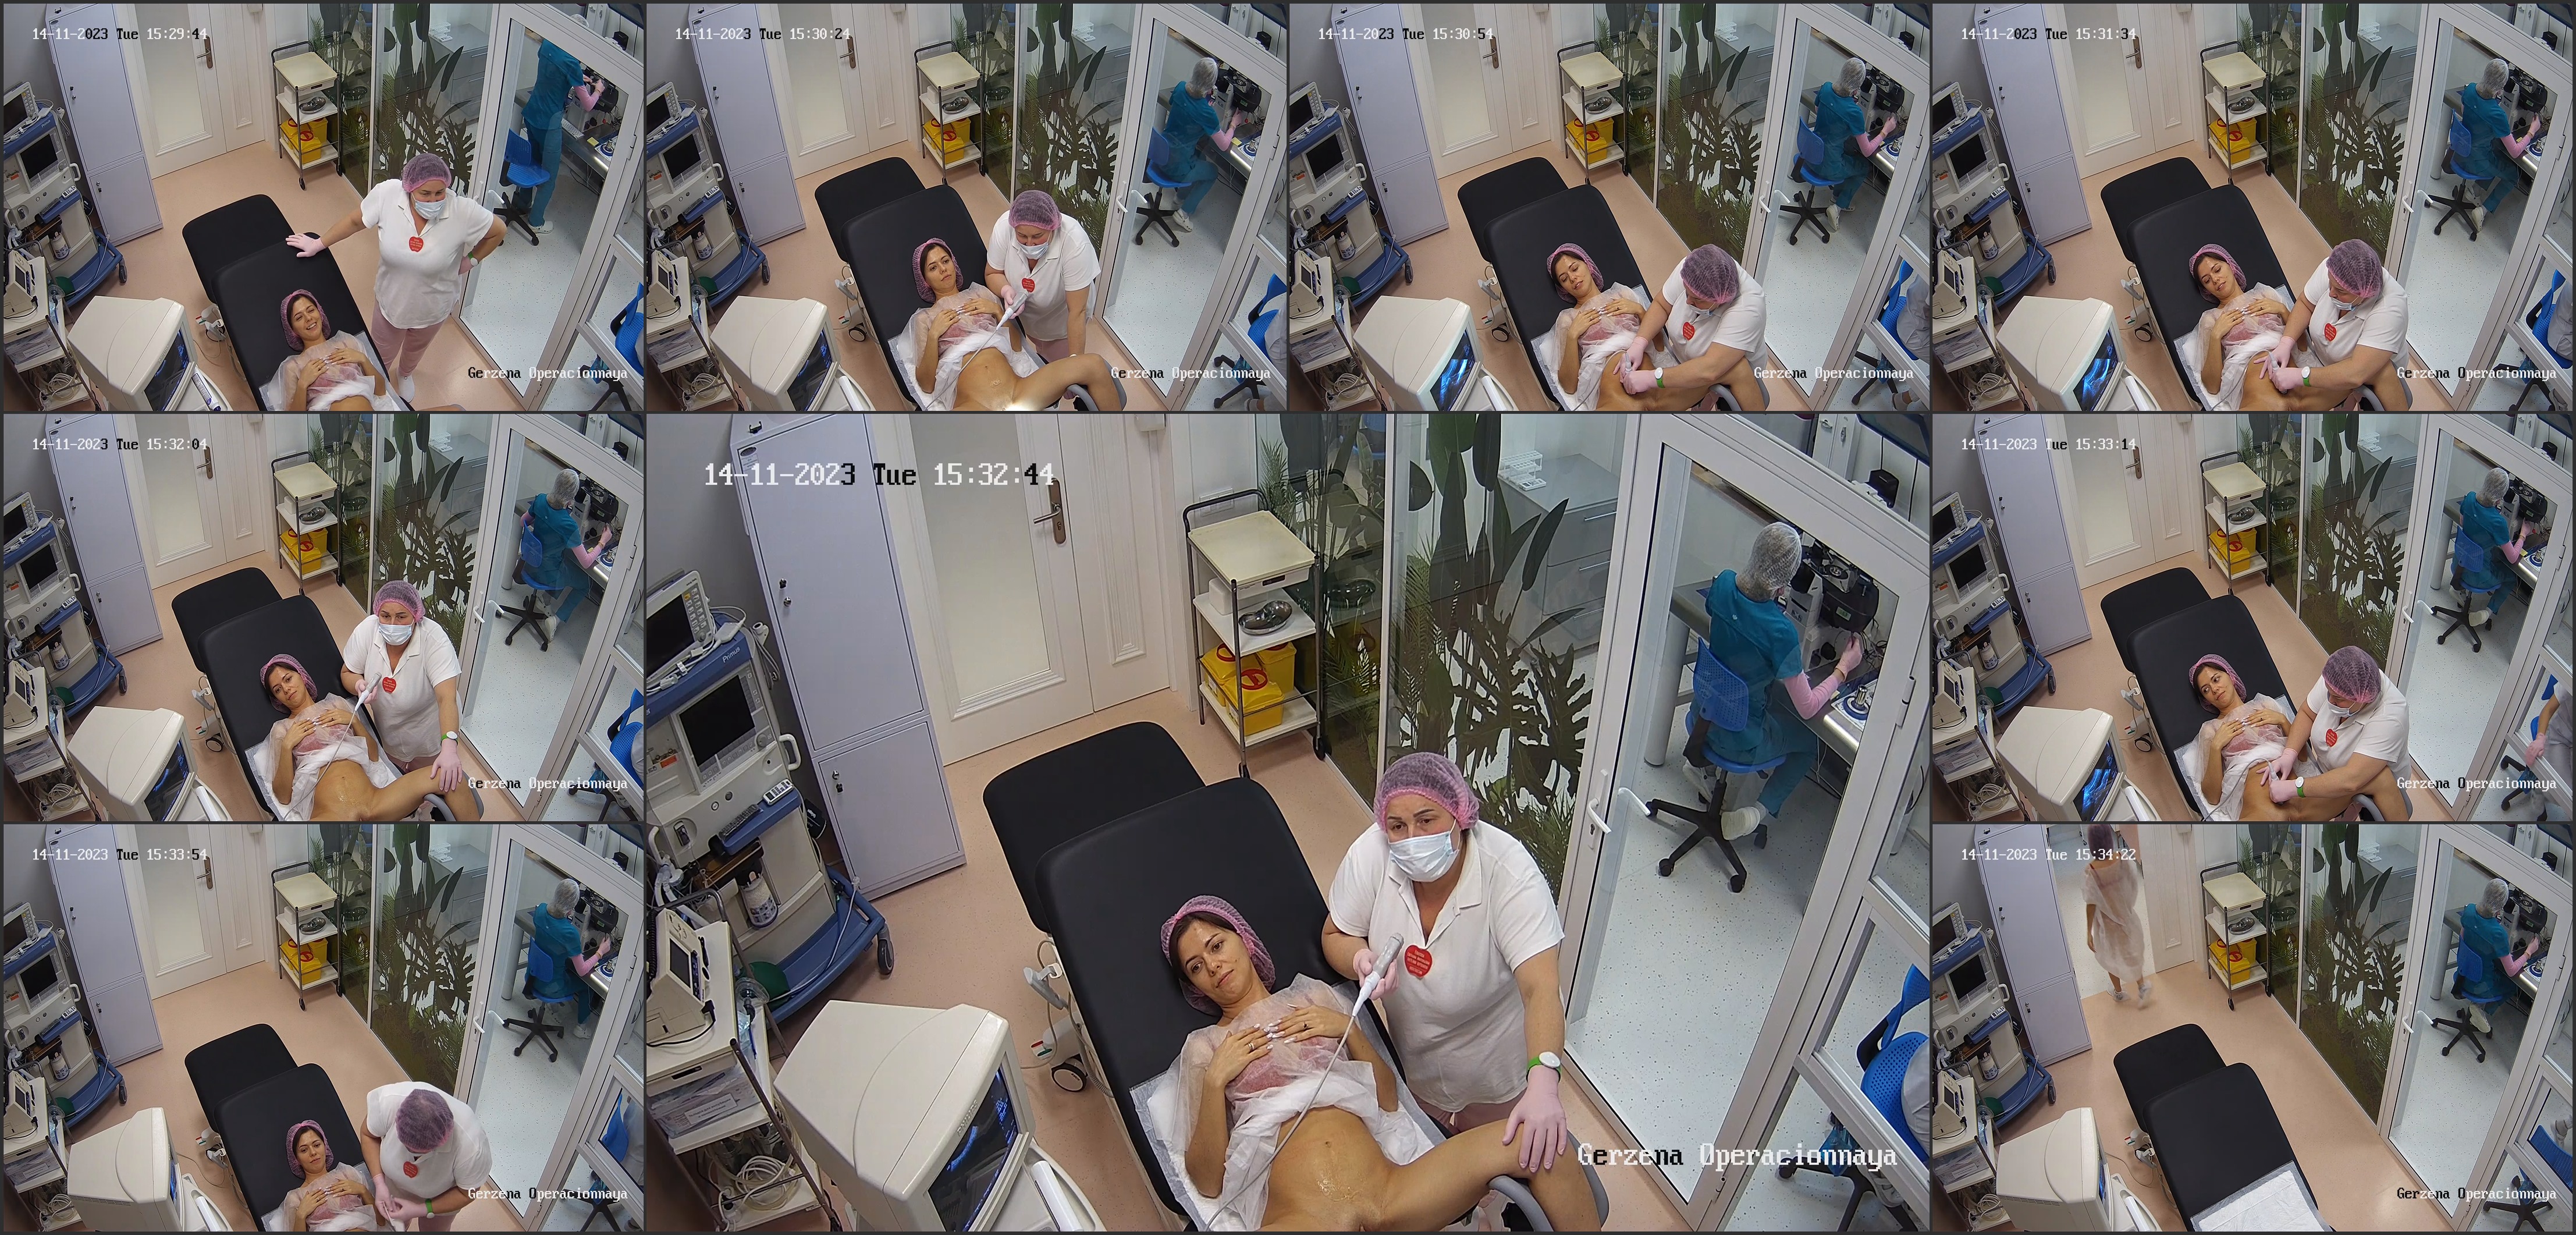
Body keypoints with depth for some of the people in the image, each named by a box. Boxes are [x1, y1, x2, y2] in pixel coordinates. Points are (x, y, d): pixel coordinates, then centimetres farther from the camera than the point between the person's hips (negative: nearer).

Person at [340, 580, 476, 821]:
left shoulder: (434, 639, -32)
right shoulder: (367, 630, -21)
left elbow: (447, 698, -40)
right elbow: (347, 673, -4)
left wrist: (449, 746, -54)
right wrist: (359, 685, -29)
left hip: (428, 736, -4)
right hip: (388, 735, 4)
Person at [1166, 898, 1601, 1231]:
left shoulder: (1312, 999, 24)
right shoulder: (1203, 1047, 17)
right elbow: (1208, 1182, 8)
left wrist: (1348, 1030, 7)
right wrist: (1215, 1081, -2)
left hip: (1393, 1193, 4)